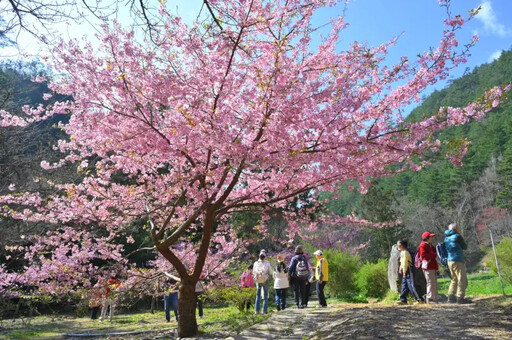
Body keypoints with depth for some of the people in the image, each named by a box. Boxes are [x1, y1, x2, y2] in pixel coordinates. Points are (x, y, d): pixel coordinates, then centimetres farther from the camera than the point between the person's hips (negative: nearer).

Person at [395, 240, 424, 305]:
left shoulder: (405, 252, -15)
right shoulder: (402, 252, 17)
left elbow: (405, 263, -18)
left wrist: (404, 272, -16)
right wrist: (400, 269, 15)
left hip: (408, 271, -10)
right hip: (405, 271, 10)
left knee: (411, 286, -9)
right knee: (404, 286, 11)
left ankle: (420, 299, -5)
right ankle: (403, 300, 15)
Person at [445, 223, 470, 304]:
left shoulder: (446, 238, 12)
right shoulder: (457, 236, -9)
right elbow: (465, 247, 1)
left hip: (450, 261, 8)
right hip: (458, 261, -8)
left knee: (454, 279, 16)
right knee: (462, 280, -1)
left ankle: (451, 297, 14)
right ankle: (460, 298, -2)